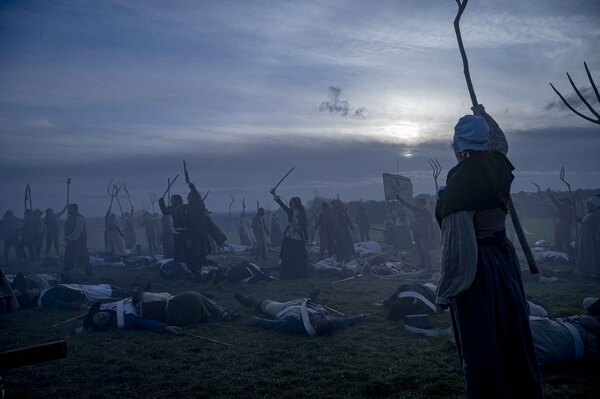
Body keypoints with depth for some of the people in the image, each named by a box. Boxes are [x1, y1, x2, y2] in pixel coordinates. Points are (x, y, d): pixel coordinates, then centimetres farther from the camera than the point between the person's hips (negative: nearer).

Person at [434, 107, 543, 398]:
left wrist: (446, 291, -14)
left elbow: (457, 240, -20)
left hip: (476, 267, -8)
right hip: (503, 257, 8)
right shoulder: (498, 165, 3)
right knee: (513, 337, 18)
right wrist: (484, 116, 47)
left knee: (481, 345, 1)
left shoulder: (460, 178, -17)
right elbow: (499, 140, 29)